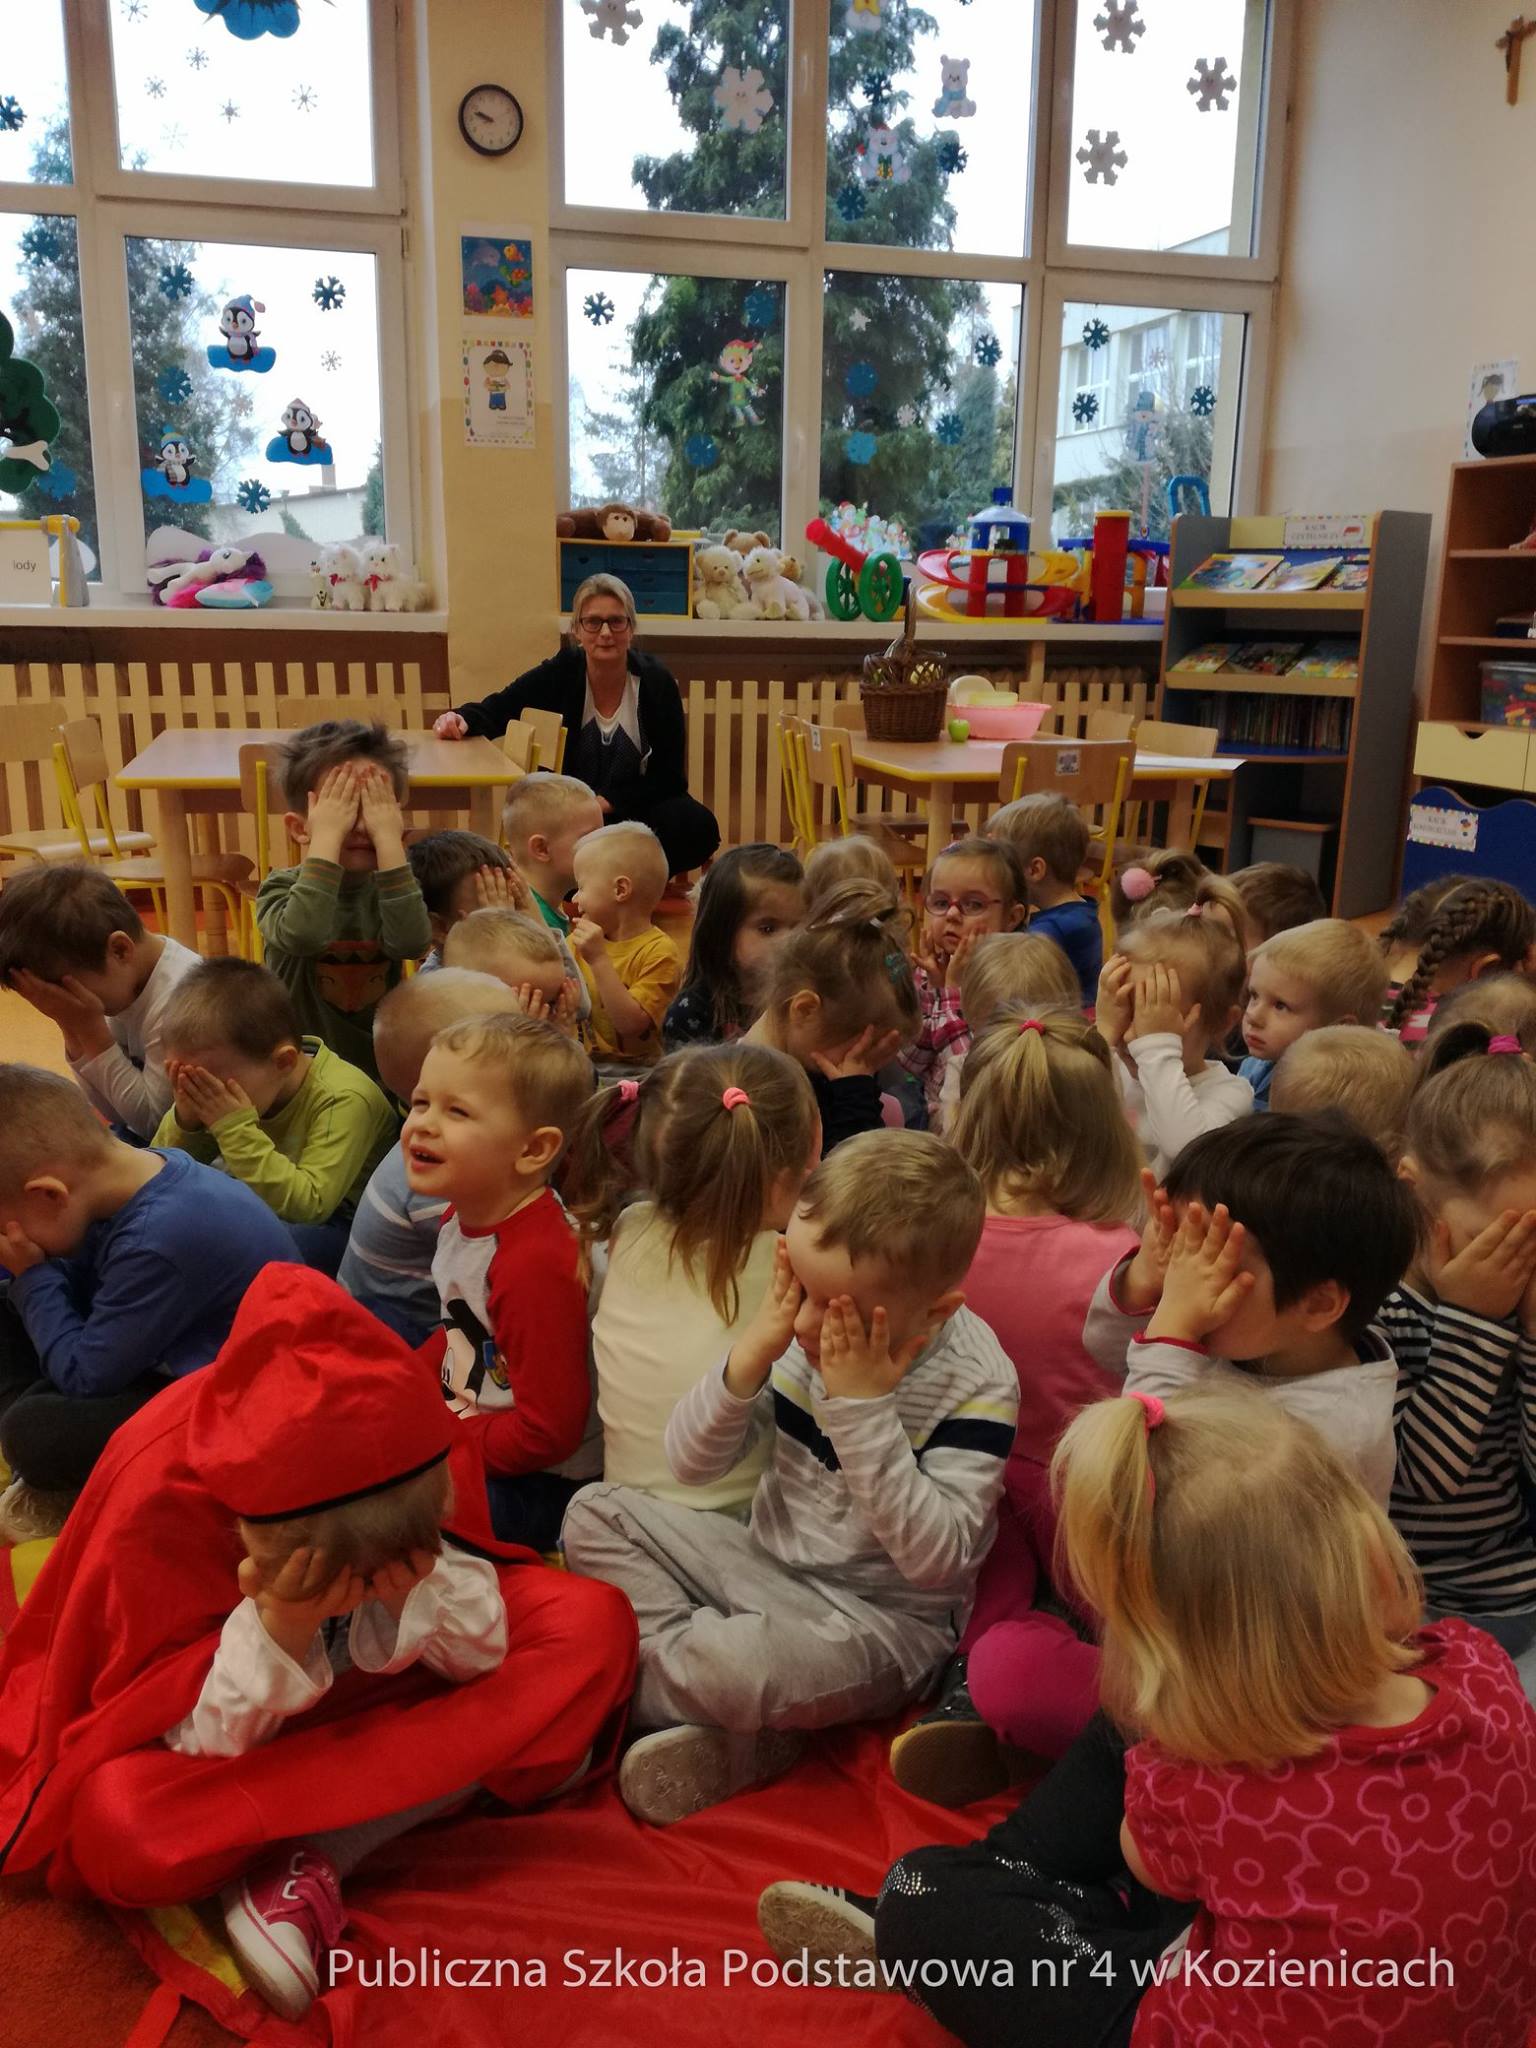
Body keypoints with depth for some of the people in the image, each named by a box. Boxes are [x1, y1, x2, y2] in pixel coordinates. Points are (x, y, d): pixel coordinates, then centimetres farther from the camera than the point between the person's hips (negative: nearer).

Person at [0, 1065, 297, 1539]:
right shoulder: (139, 1171, -6)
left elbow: (84, 1375, -21)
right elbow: (88, 1291, 9)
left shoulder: (161, 1241, -33)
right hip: (181, 1358, 10)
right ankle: (46, 1484, 1)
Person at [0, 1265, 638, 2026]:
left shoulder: (419, 1439, -26)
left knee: (593, 1623, -21)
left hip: (376, 1678, 3)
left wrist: (420, 1589, -37)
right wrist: (280, 1625, -42)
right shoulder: (157, 1493, -32)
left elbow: (486, 1656, -17)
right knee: (119, 1829, -36)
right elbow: (208, 1739, -24)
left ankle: (310, 1861, -21)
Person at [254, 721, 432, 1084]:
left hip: (382, 1065, 2)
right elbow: (303, 935, -30)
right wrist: (328, 836, -25)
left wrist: (388, 838, -21)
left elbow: (410, 942, -23)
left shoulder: (388, 886, 0)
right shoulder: (283, 888, -5)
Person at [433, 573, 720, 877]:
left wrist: (606, 802, -20)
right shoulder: (561, 673, -8)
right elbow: (496, 709, -5)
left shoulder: (657, 682, -10)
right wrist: (463, 719, -29)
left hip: (640, 804, 1)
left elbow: (670, 777, -8)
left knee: (698, 826, -28)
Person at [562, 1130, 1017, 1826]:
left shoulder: (975, 1385, -21)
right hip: (766, 1562, 7)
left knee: (740, 1664, -34)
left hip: (883, 1619, -6)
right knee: (595, 1514, -1)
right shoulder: (799, 1330, -8)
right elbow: (692, 1463, -5)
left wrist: (864, 1408, -32)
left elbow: (936, 1558, -26)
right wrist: (749, 1359, -23)